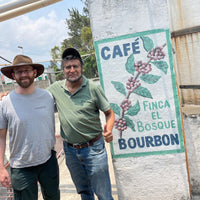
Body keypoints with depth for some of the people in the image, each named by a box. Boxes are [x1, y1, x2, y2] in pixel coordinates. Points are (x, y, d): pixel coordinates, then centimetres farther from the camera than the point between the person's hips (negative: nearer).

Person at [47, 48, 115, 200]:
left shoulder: (93, 87, -11)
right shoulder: (56, 88, -1)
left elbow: (109, 113, -5)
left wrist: (109, 129, -25)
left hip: (93, 148, -3)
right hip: (70, 150, 4)